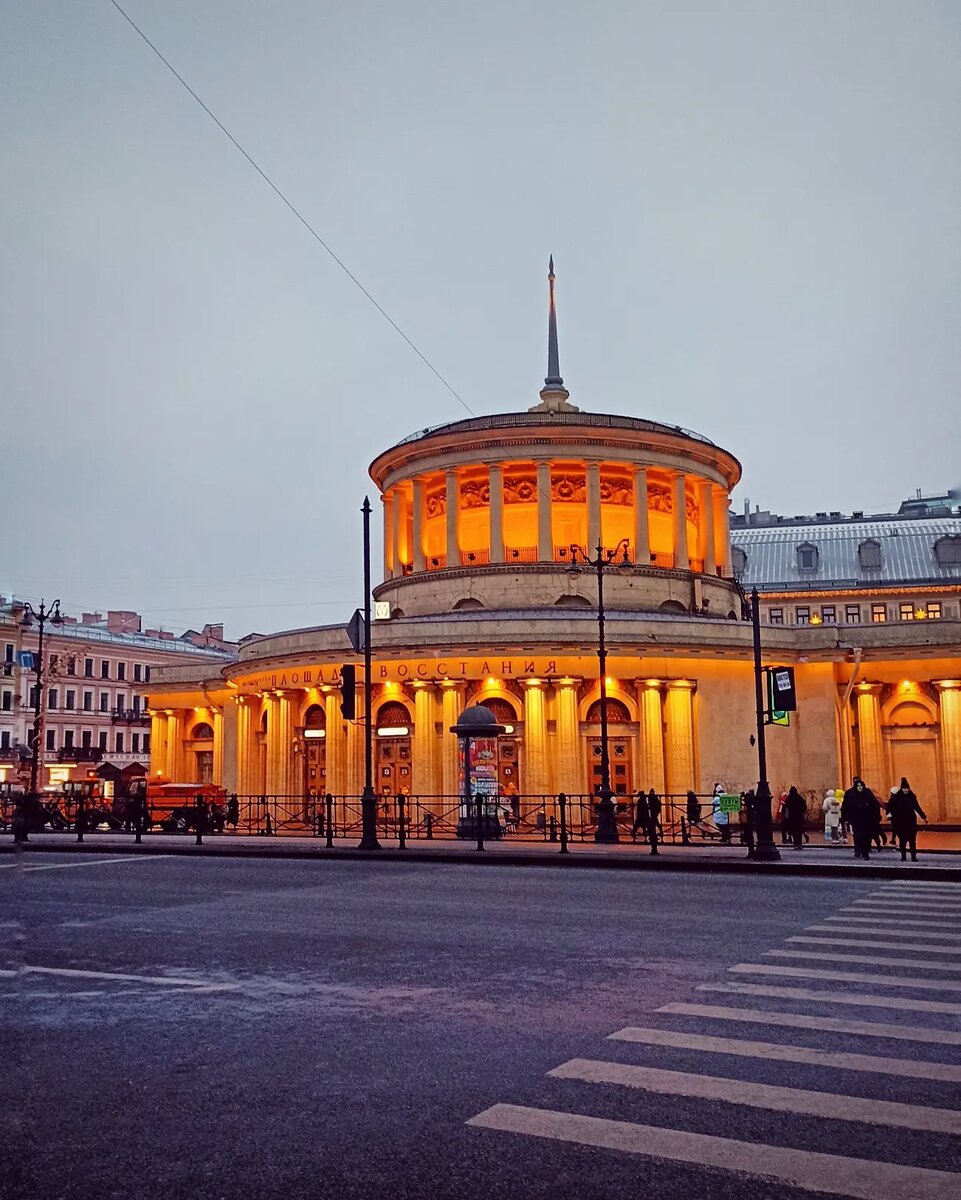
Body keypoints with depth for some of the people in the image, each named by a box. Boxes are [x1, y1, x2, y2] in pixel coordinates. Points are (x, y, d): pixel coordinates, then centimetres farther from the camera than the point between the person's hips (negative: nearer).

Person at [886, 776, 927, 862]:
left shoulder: (912, 796, 4)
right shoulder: (896, 797, -3)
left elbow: (917, 807, 14)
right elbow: (889, 805, -6)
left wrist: (923, 816, 17)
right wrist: (889, 813, -23)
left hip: (911, 821, 1)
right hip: (900, 822, -1)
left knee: (912, 840, -2)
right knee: (902, 840, 1)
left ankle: (913, 856, 0)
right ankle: (903, 856, 10)